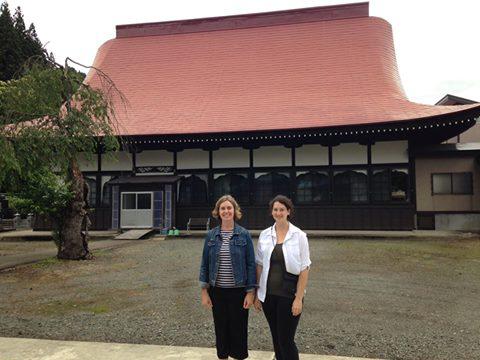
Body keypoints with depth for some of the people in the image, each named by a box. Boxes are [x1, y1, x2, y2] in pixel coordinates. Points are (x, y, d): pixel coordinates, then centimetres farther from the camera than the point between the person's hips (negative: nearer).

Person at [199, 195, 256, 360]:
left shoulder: (244, 235, -5)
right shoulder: (211, 235, 1)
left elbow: (251, 264, -4)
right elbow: (205, 264, 4)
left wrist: (250, 292, -7)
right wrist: (204, 291, 0)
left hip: (238, 291, -2)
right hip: (217, 291, 2)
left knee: (238, 330, 8)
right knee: (221, 330, 13)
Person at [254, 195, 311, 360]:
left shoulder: (299, 235, -7)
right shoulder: (264, 235, 2)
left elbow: (304, 269, -7)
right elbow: (260, 265, 6)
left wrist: (299, 298, -11)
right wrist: (257, 293, 4)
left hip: (289, 295, -3)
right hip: (268, 295, 3)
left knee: (286, 339, 1)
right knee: (276, 338, 14)